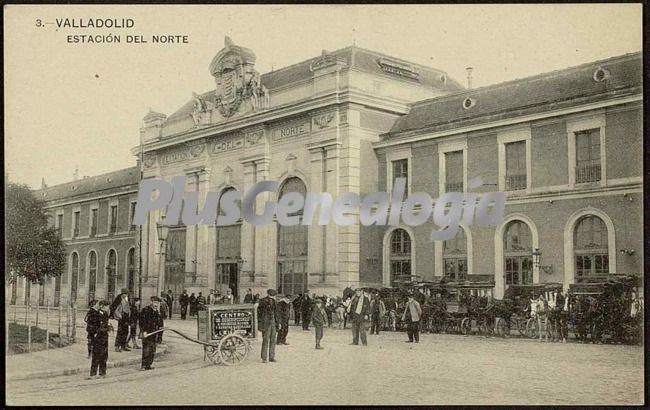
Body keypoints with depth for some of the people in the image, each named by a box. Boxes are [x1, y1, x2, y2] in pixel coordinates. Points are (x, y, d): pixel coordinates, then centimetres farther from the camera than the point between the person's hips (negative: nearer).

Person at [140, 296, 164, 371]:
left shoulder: (157, 312, 15)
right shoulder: (146, 310, -8)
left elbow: (160, 320, 26)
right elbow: (142, 321, -12)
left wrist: (161, 326, 8)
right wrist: (144, 331, -19)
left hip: (154, 333, 7)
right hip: (147, 333, -7)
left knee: (152, 351, 9)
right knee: (146, 350, -11)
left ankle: (148, 365, 16)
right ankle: (144, 365, -8)